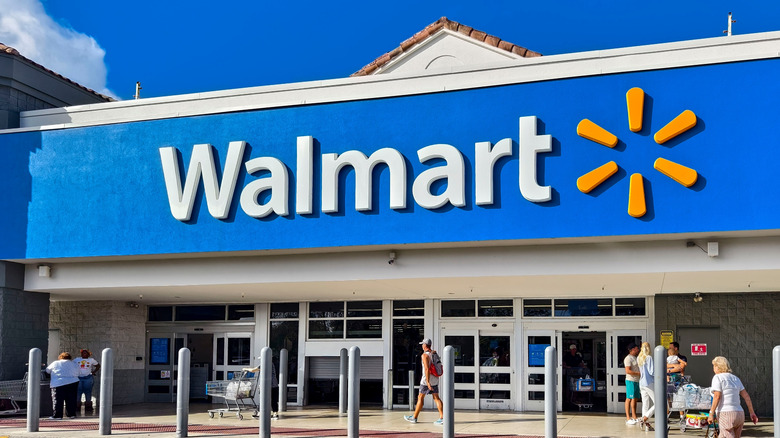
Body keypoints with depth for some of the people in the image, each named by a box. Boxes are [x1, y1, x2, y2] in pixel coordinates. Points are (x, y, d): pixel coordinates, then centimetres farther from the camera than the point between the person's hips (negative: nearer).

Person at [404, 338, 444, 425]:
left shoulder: (425, 355, -14)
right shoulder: (434, 354, 10)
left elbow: (427, 369, -23)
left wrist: (428, 382, -26)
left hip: (427, 380, -7)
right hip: (435, 380, 7)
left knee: (420, 398, 4)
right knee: (436, 398, 2)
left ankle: (414, 417, 13)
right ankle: (442, 417, -9)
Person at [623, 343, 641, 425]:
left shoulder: (635, 358, 18)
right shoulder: (628, 358, -12)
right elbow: (628, 371, -20)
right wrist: (639, 374, -17)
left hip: (636, 381, 9)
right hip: (631, 381, -9)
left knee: (635, 399, 10)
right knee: (629, 399, -7)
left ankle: (634, 417, 14)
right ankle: (628, 418, -6)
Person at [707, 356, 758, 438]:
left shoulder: (718, 377, -2)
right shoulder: (735, 378, 18)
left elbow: (717, 396, -13)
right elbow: (746, 396, 15)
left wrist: (711, 413, -12)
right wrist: (752, 412, 18)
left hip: (726, 414, -7)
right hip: (740, 413, 7)